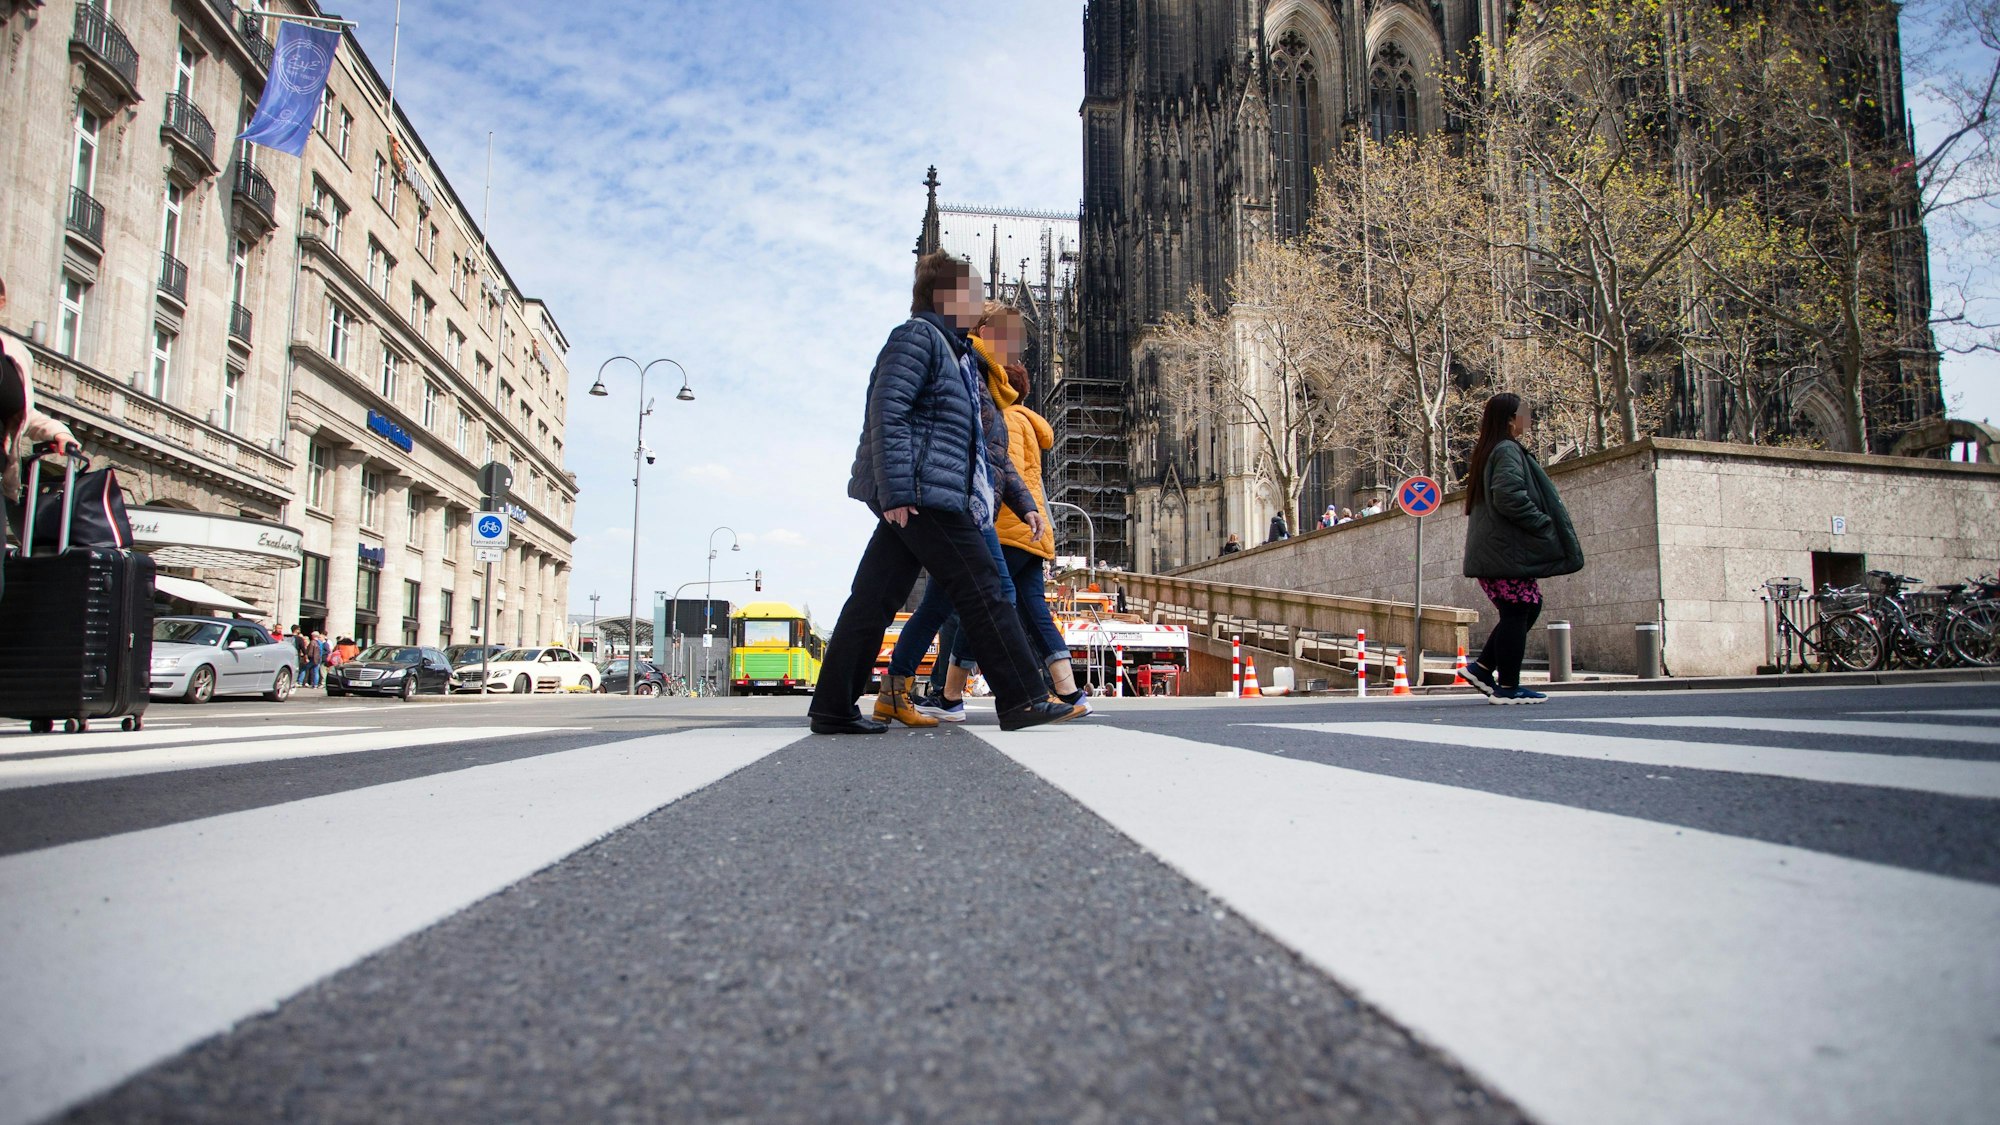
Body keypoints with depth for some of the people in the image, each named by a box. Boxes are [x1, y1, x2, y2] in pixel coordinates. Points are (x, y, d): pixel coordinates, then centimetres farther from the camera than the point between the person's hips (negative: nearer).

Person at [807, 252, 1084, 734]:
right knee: (981, 587, -8)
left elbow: (977, 444, 29)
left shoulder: (955, 350, 27)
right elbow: (887, 413, -15)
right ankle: (1022, 699, -4)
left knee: (875, 599, 6)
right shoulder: (917, 336, -3)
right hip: (920, 491, -10)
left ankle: (832, 708, 8)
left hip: (911, 497, 10)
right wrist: (896, 491, -23)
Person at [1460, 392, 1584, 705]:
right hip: (1507, 550, -10)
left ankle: (1482, 668, 13)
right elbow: (1509, 495, -25)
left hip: (1492, 550, 10)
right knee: (1517, 614, -4)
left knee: (1528, 608, 14)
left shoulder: (1486, 452, 18)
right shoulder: (1508, 451, -12)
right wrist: (1544, 525, -16)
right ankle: (1507, 687, 1)